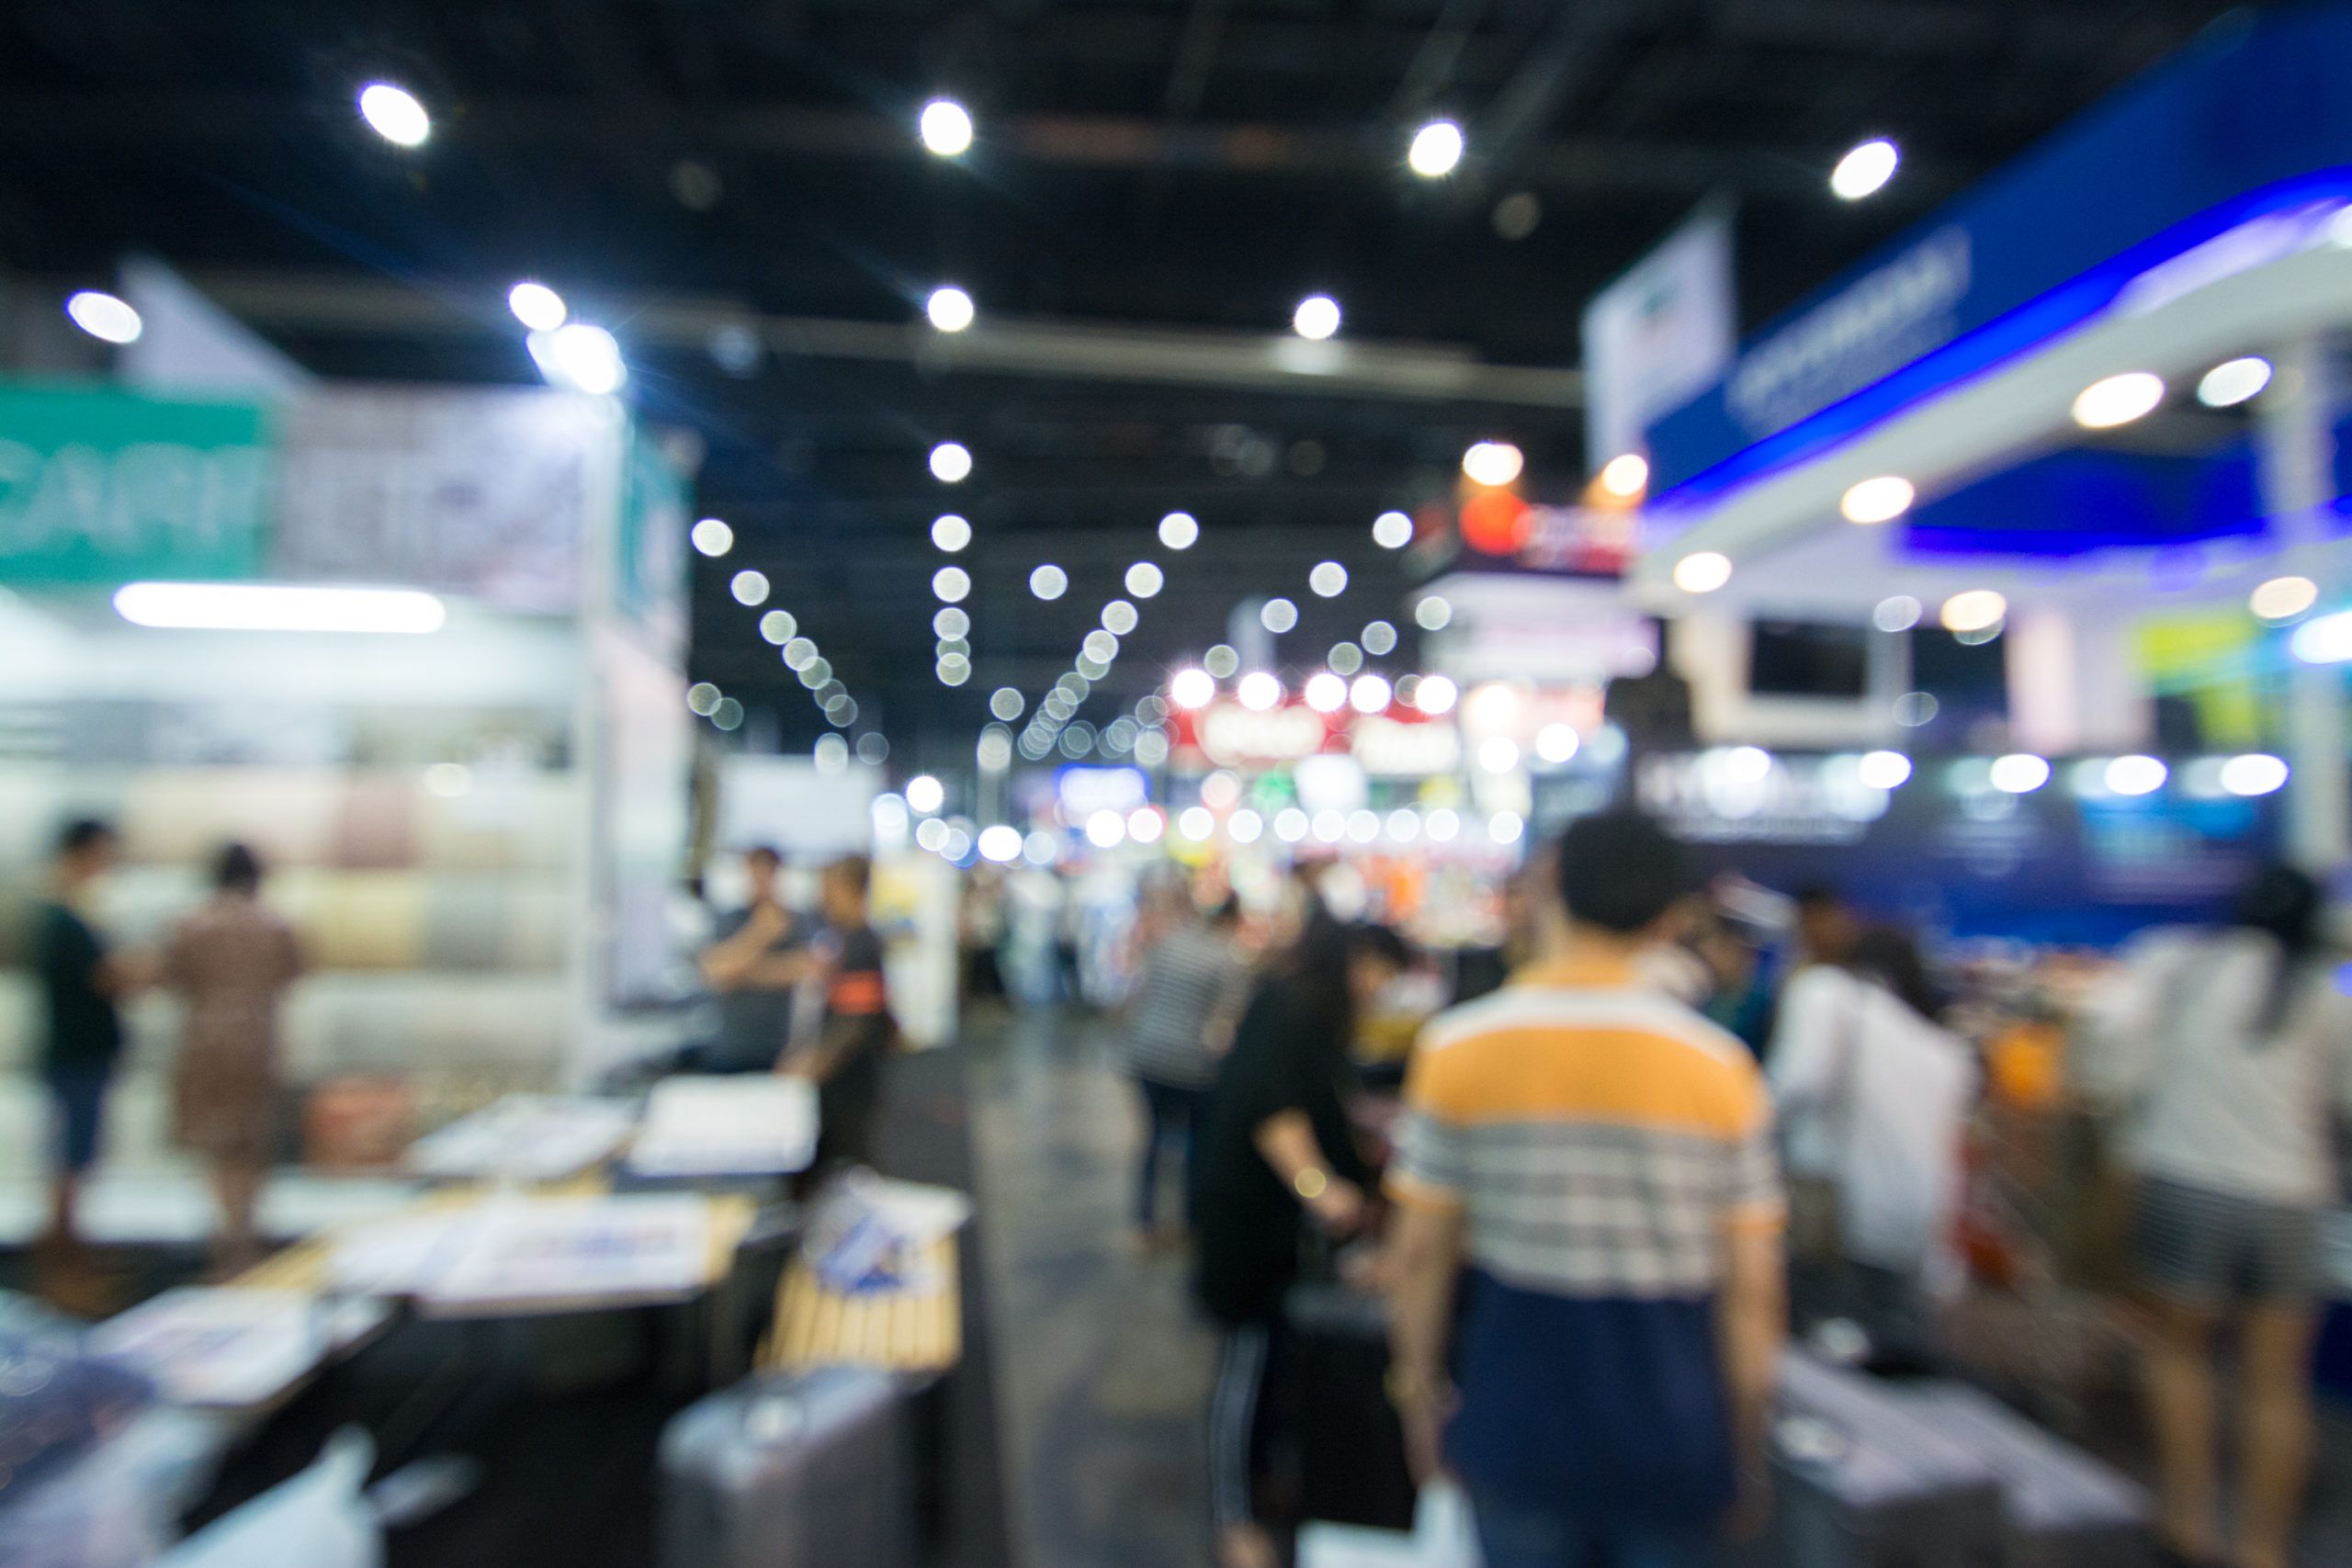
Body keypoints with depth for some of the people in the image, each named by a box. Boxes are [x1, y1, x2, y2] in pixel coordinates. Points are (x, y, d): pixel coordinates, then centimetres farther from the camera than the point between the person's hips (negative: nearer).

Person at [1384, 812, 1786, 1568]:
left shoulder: (1459, 1046, -11)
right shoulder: (1719, 1066, -11)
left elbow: (1421, 1251, -7)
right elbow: (1751, 1285, -6)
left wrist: (1419, 1390, 8)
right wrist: (1747, 1443, 8)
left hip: (1516, 1429, 0)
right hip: (1675, 1442, 0)